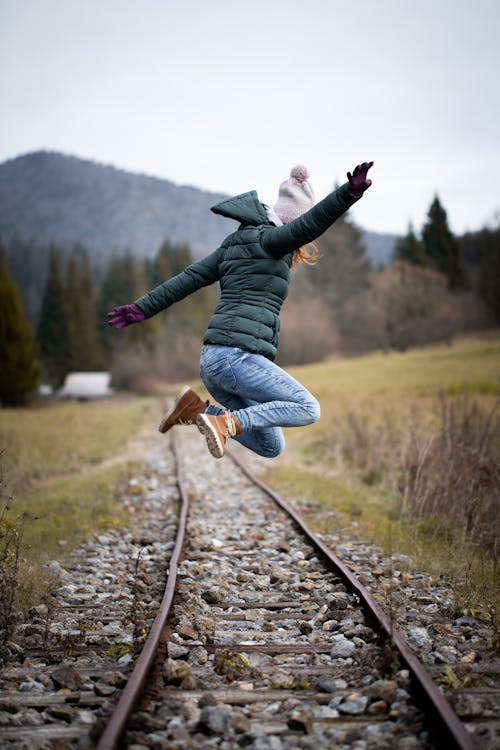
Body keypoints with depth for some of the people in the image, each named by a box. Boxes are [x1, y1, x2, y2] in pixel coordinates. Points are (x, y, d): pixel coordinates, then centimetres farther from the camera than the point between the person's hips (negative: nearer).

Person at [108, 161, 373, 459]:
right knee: (308, 409, -9)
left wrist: (144, 308, 26)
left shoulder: (236, 244, 22)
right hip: (238, 355, -9)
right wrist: (350, 192, -31)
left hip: (212, 358, 9)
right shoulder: (267, 240, -3)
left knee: (272, 447, 11)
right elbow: (310, 224, -21)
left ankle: (198, 409, 2)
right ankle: (226, 423, -20)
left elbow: (188, 279, 22)